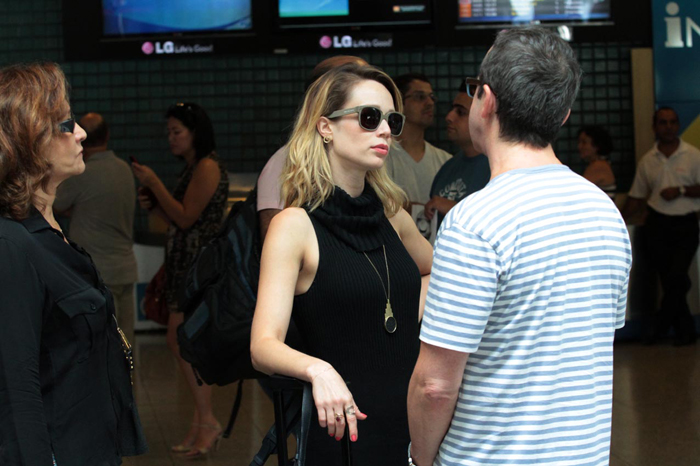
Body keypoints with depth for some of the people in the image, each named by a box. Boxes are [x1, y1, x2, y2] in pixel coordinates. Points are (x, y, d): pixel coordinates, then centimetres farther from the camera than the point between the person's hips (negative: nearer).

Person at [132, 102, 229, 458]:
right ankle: (202, 424, 12)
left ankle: (206, 421, -7)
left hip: (202, 261, -10)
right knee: (182, 342, 8)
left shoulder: (208, 168, -11)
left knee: (180, 339, -13)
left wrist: (154, 183, -11)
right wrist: (153, 205, 7)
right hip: (185, 262, 10)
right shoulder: (192, 169, 19)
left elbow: (186, 218, -16)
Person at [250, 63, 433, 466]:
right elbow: (264, 346, -19)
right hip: (345, 423, -6)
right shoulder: (295, 226, -11)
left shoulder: (392, 217, 7)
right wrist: (316, 369, -39)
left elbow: (436, 272, 30)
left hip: (412, 420, 6)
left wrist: (410, 320, 11)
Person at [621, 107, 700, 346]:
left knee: (676, 278, -14)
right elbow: (637, 197, 13)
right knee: (668, 280, 2)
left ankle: (660, 325, 3)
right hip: (657, 225, 3)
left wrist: (681, 190, -15)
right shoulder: (647, 161, 8)